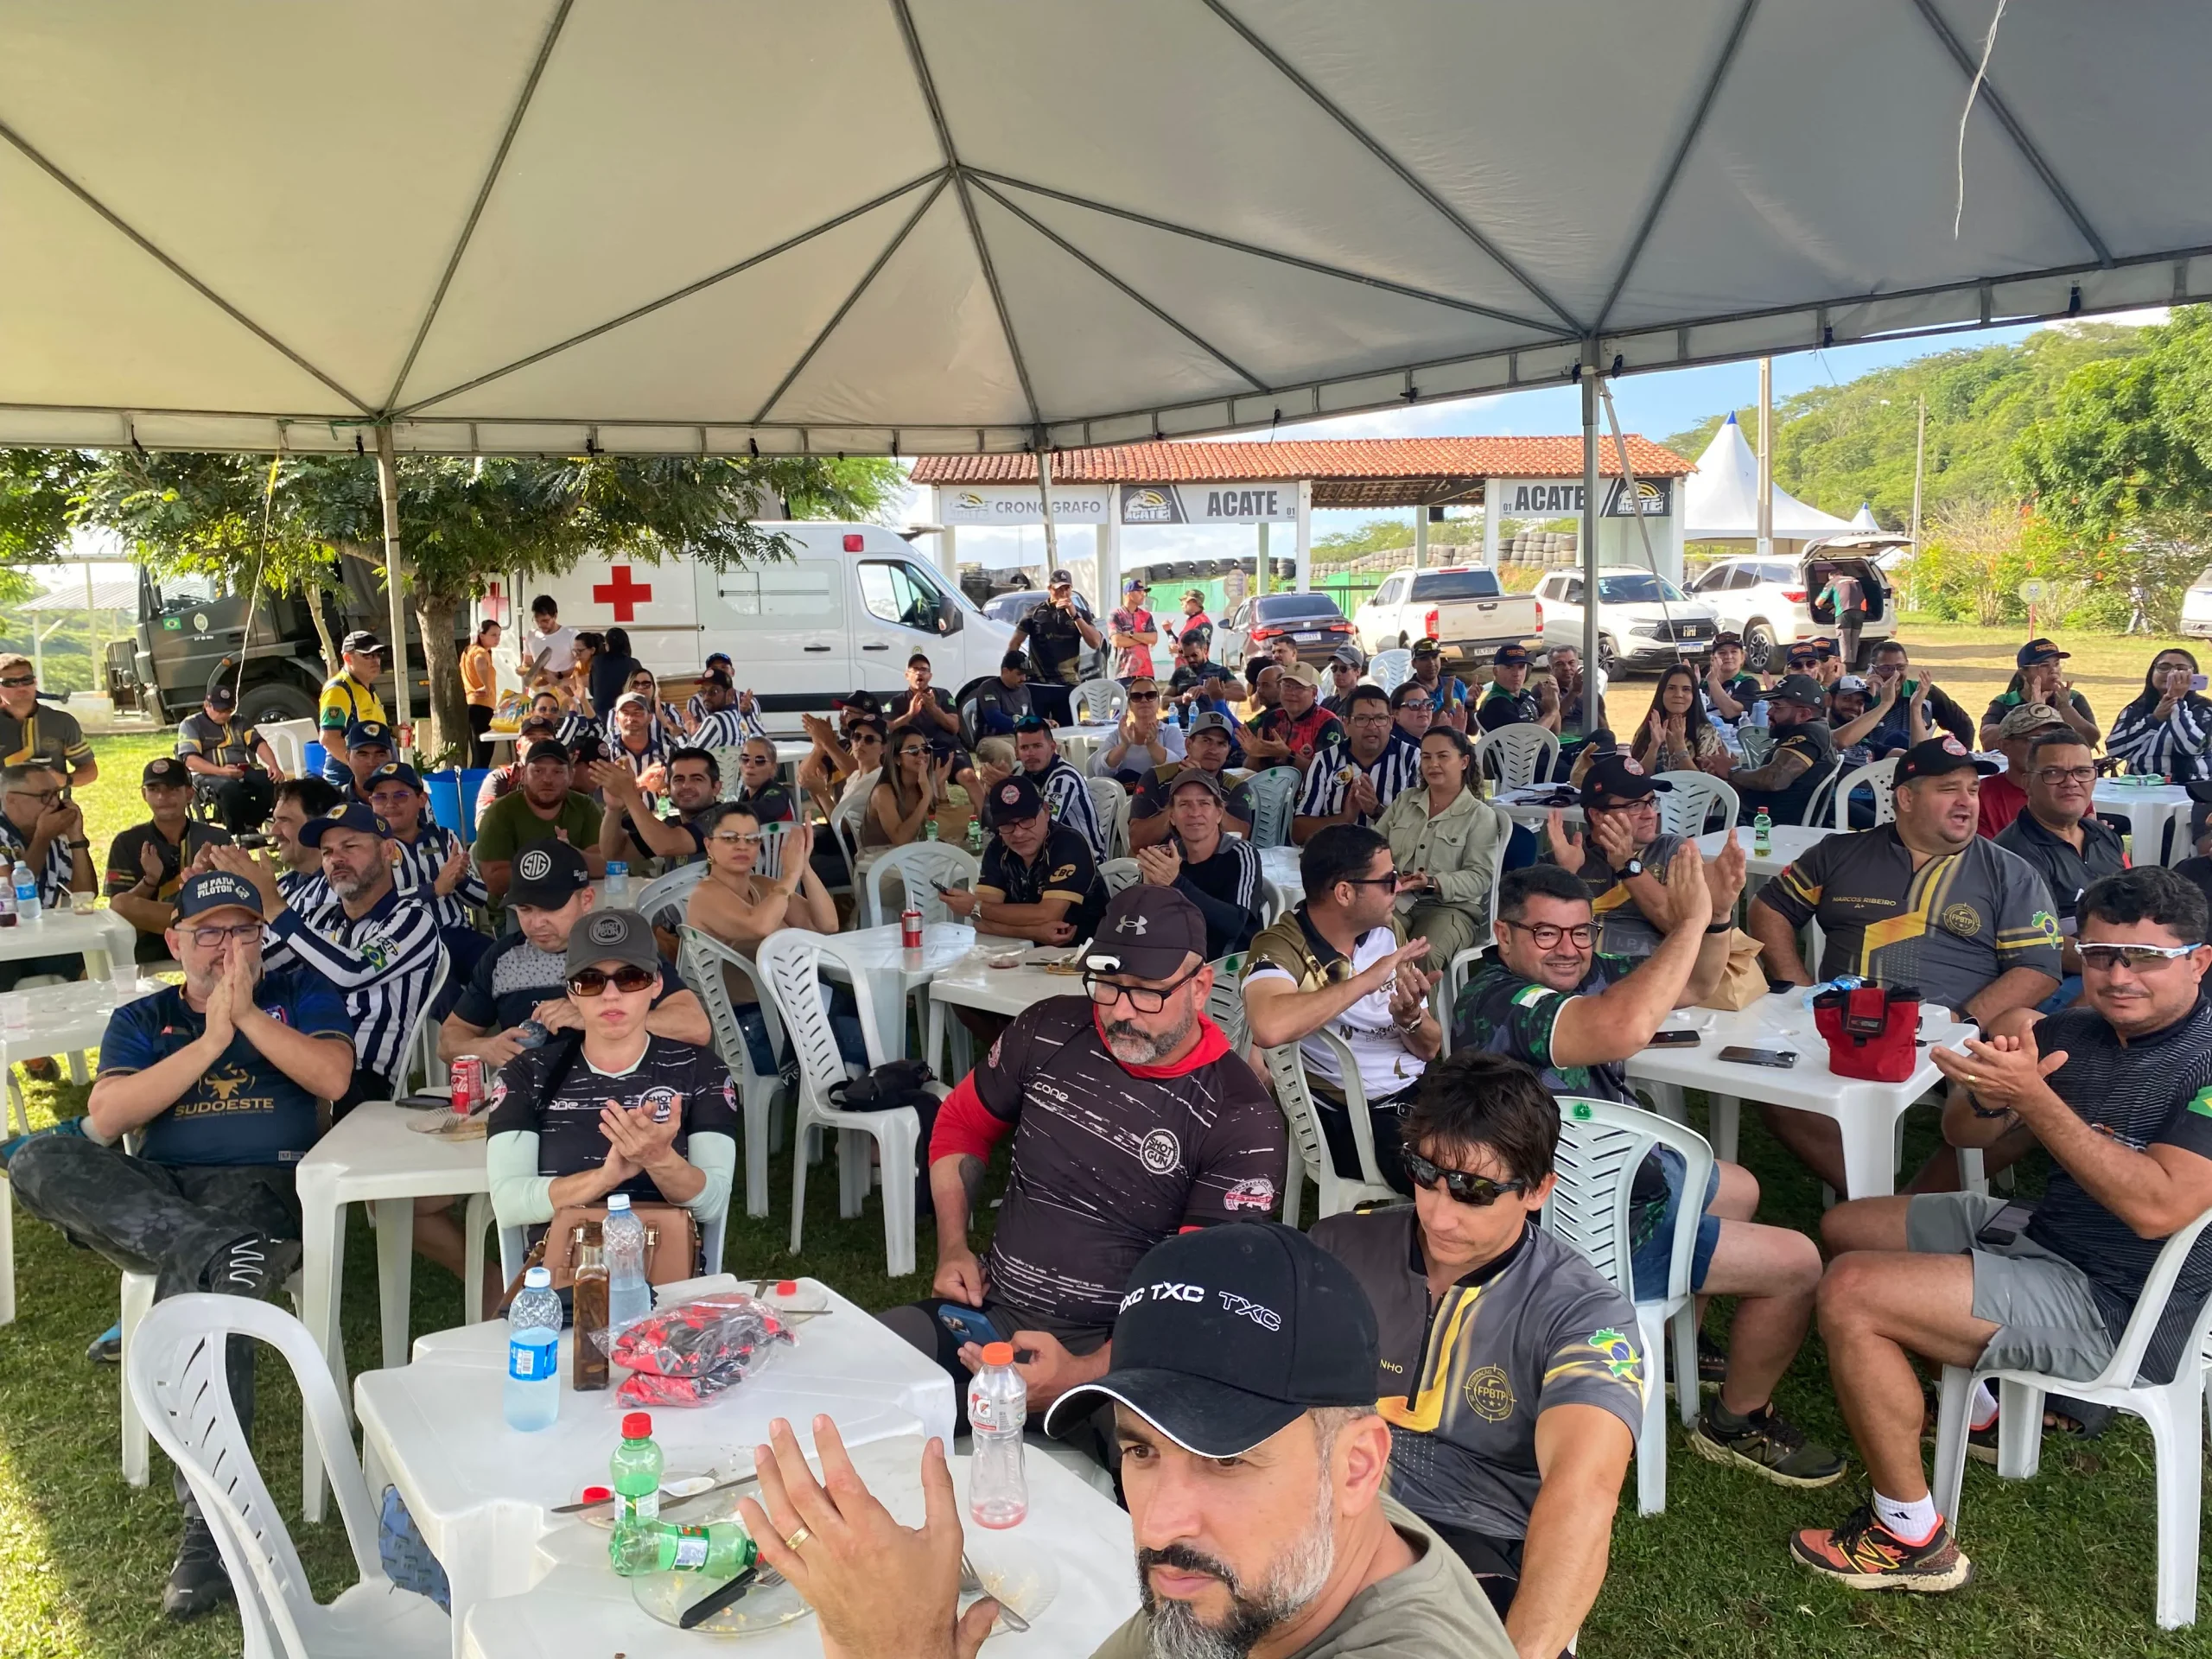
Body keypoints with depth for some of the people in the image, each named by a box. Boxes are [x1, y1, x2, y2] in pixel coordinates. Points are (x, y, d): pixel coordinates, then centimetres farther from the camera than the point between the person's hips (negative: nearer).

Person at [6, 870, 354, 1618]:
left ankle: (212, 1523, -31)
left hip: (261, 1186, -3)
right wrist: (211, 1037, -6)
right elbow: (106, 1118, 0)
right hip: (154, 1197, 3)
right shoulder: (141, 1020, 19)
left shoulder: (301, 995, 14)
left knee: (195, 1290, -35)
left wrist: (247, 1014, -7)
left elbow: (332, 1078, -4)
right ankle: (224, 1252, -37)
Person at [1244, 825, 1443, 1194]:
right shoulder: (1282, 947, -14)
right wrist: (1366, 980, -27)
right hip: (1353, 1117, -7)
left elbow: (1430, 1049, 12)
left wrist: (1410, 1019, -12)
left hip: (1421, 1092, 7)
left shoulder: (1390, 930, 6)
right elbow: (1268, 1028, -38)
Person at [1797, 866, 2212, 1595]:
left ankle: (1912, 1540, -9)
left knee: (1851, 1292, -21)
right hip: (2041, 1234, 9)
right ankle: (1975, 1405, 28)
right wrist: (1989, 1095, -19)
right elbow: (1965, 1135, 5)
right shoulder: (2069, 1031, 1)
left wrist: (2031, 1095, -32)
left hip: (2118, 1306, -9)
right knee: (1844, 1225, 18)